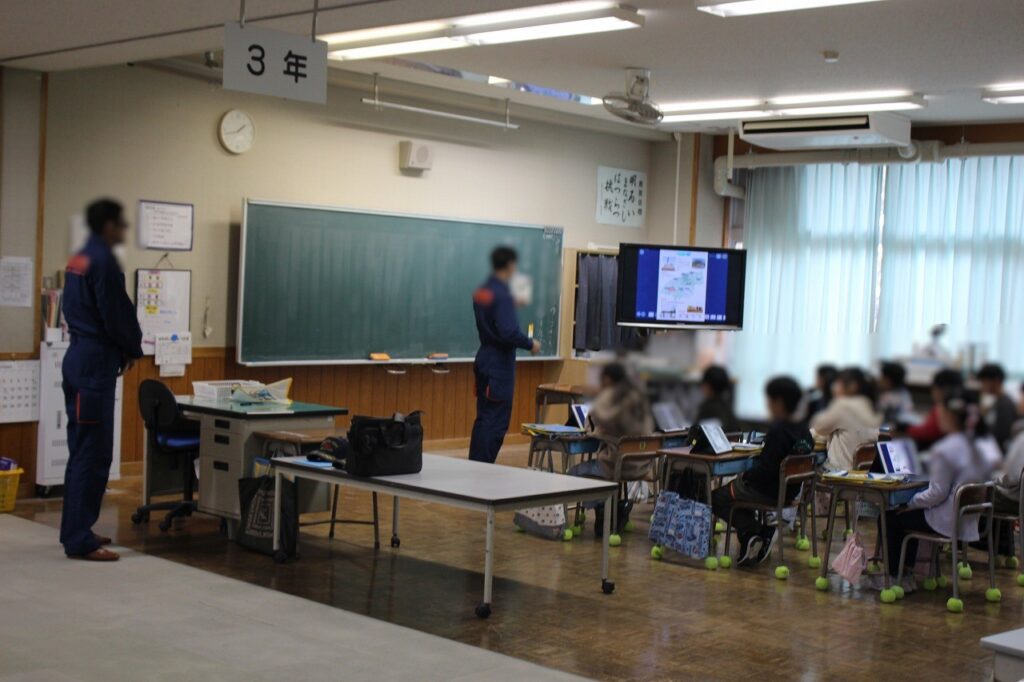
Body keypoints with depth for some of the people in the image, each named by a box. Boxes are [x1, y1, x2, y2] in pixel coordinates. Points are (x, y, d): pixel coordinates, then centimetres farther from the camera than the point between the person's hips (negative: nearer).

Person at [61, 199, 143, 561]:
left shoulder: (78, 259, 14)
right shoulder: (103, 261, -15)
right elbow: (117, 316, -16)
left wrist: (121, 351, 10)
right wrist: (133, 350, 3)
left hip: (79, 357, 10)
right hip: (96, 362, -10)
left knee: (83, 449, 15)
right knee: (92, 453, -8)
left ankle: (77, 529, 22)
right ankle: (79, 540, -7)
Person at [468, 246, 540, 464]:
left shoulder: (481, 291, 8)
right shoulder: (502, 296, -19)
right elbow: (509, 333, -26)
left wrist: (513, 305, 26)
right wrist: (530, 344, -10)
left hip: (484, 361, 9)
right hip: (499, 364, -9)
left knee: (484, 419, 16)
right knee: (496, 423, -4)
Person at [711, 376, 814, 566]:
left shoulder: (777, 430, -24)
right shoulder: (804, 430, 2)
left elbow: (766, 469, -27)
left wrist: (746, 476, -9)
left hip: (767, 492, -9)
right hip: (789, 491, 9)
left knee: (716, 498, 10)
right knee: (732, 489, 30)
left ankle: (761, 530, -1)